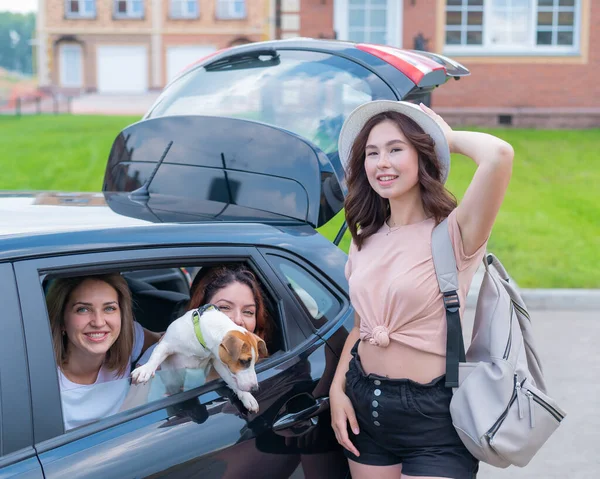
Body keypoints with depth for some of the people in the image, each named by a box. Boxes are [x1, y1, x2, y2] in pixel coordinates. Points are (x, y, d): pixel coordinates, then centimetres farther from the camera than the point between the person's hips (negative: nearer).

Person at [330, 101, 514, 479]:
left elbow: (498, 155, -30)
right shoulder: (366, 239, 7)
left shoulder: (453, 234, -13)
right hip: (364, 405, 6)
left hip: (433, 416, -5)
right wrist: (337, 387, 3)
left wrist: (448, 137, -10)